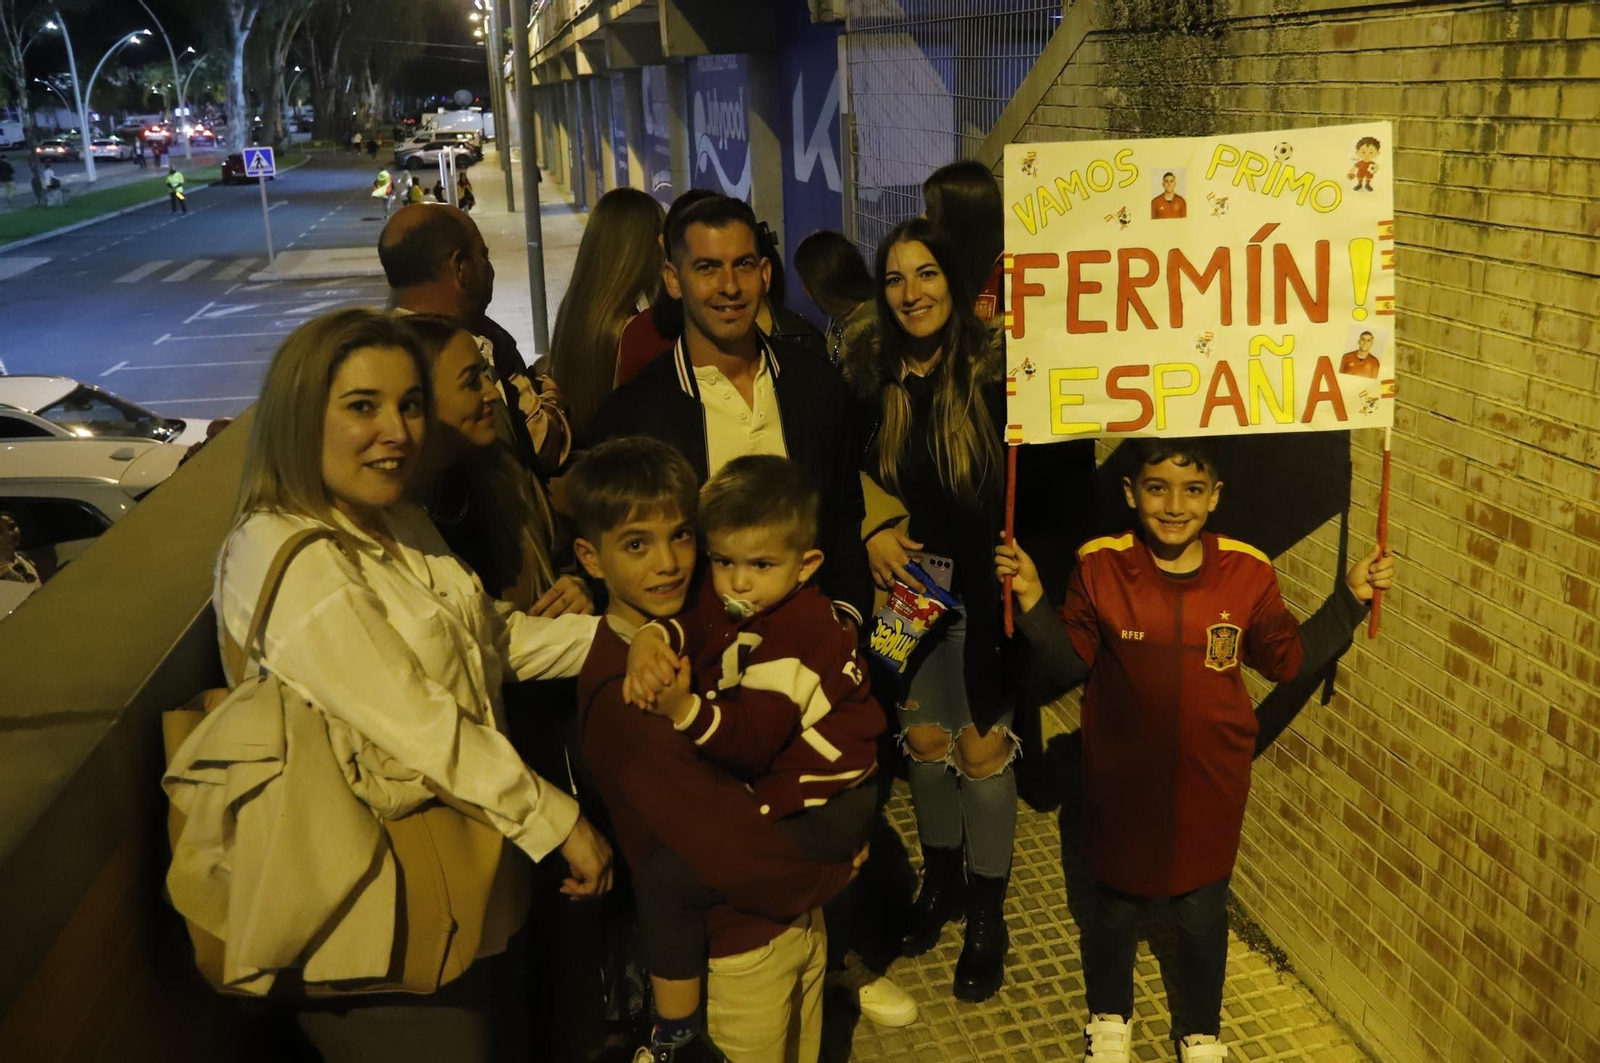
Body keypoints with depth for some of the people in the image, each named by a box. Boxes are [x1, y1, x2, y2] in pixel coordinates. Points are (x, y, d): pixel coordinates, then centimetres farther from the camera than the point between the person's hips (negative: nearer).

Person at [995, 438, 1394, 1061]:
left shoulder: (1246, 573, -11)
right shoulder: (1100, 567, -14)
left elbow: (1289, 658, 2)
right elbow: (1068, 666, -8)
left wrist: (1349, 599, -6)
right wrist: (1032, 602, -22)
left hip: (1210, 784, 1)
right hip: (1122, 781, 0)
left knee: (1203, 913, 18)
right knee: (1115, 905, 20)